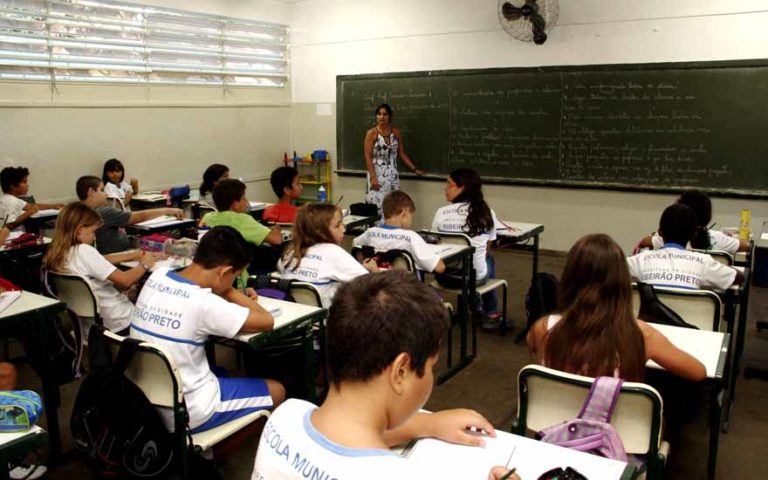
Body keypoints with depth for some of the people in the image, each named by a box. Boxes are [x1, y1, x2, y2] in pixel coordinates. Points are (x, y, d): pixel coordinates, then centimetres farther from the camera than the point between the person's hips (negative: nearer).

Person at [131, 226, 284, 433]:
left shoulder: (156, 277, -5)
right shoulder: (203, 303, -27)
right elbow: (267, 321, -19)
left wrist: (240, 301, 2)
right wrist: (232, 293, -4)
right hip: (187, 412, -8)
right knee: (276, 390, 10)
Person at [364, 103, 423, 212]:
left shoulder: (396, 132, 8)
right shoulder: (371, 133, -4)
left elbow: (402, 154, 13)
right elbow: (368, 157, -9)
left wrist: (414, 169, 8)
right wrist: (373, 177, -18)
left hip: (392, 175, 4)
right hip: (377, 175, -4)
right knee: (376, 205, -8)